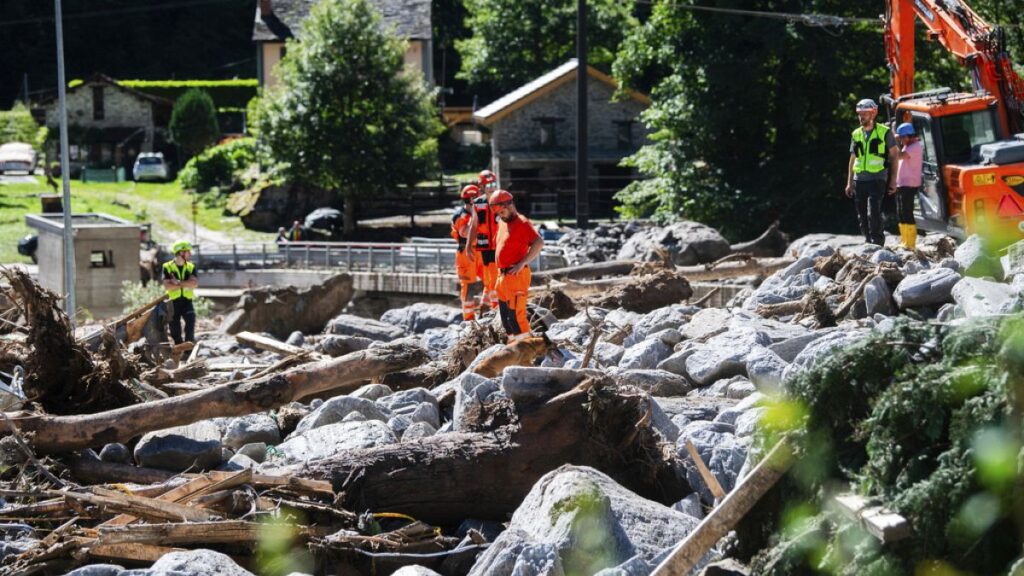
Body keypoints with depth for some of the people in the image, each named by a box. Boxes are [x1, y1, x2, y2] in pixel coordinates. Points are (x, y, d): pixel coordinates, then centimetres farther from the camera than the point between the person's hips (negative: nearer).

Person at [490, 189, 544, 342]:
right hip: (502, 275, 9)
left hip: (516, 275, -9)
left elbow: (539, 243, -23)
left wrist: (522, 263, -25)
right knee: (505, 314, 15)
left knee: (515, 314, -11)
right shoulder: (502, 223, 15)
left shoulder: (521, 223, -12)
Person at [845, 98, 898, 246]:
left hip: (877, 179, -5)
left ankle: (877, 241, -13)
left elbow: (893, 156, 3)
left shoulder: (884, 132, 0)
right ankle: (868, 240, 17)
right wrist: (849, 182, 15)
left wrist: (893, 180, -2)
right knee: (862, 216, 7)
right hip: (859, 179, 5)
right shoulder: (856, 134, 14)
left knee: (873, 213, -16)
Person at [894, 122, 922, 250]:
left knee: (907, 215, -11)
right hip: (901, 185, 10)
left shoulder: (916, 147, -12)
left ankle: (910, 245, -11)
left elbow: (899, 155, -23)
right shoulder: (906, 147, 19)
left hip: (909, 185, -10)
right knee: (901, 215, 12)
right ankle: (905, 243, 18)